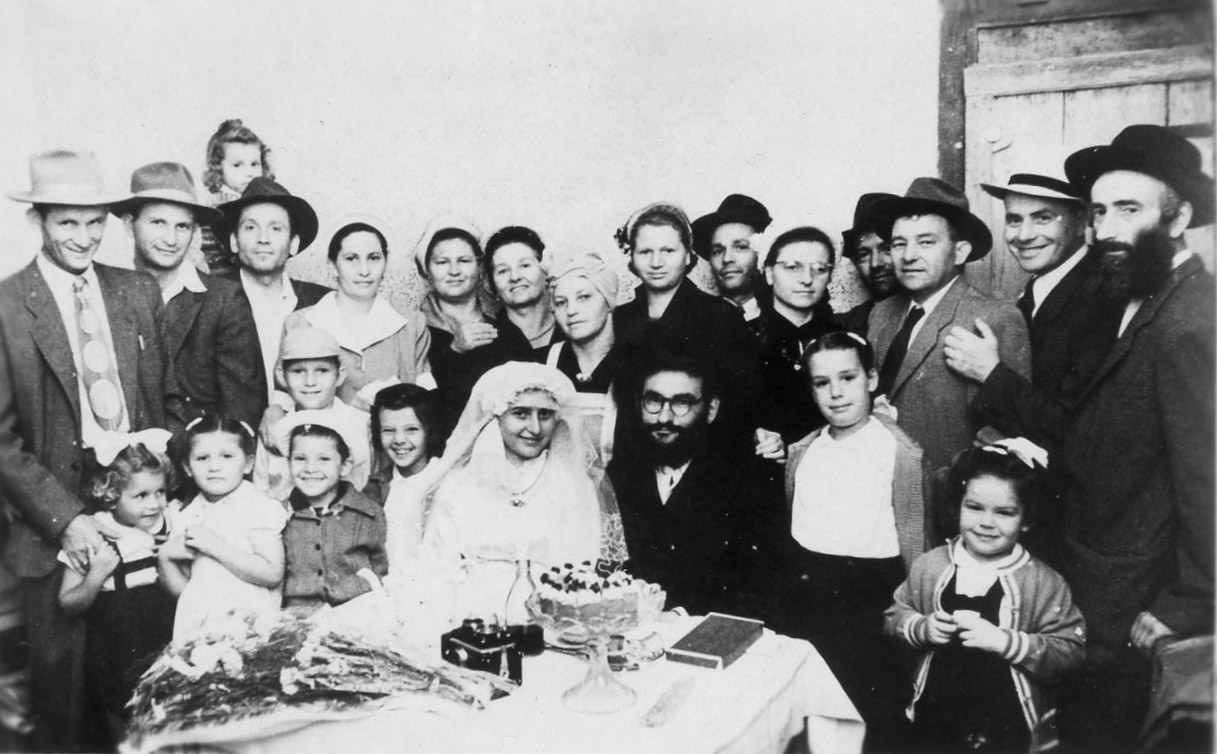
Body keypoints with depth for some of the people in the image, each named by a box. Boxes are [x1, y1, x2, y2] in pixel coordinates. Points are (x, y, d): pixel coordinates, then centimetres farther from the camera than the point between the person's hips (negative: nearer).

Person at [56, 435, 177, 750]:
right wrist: (95, 577, -21)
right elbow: (68, 604, -4)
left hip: (169, 653, 2)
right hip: (115, 662, -2)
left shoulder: (171, 527, -4)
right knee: (119, 730, 11)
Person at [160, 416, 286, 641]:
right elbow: (181, 589, 17)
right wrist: (165, 557, 0)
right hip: (196, 624, 4)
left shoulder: (260, 507, -2)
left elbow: (273, 575, -13)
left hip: (247, 619, -4)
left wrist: (216, 547, -13)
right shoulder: (185, 516, 13)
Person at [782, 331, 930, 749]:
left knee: (874, 715, 3)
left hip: (870, 603, -5)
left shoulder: (901, 453, -10)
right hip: (806, 596, 5)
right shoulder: (801, 452, 6)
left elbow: (916, 541, -9)